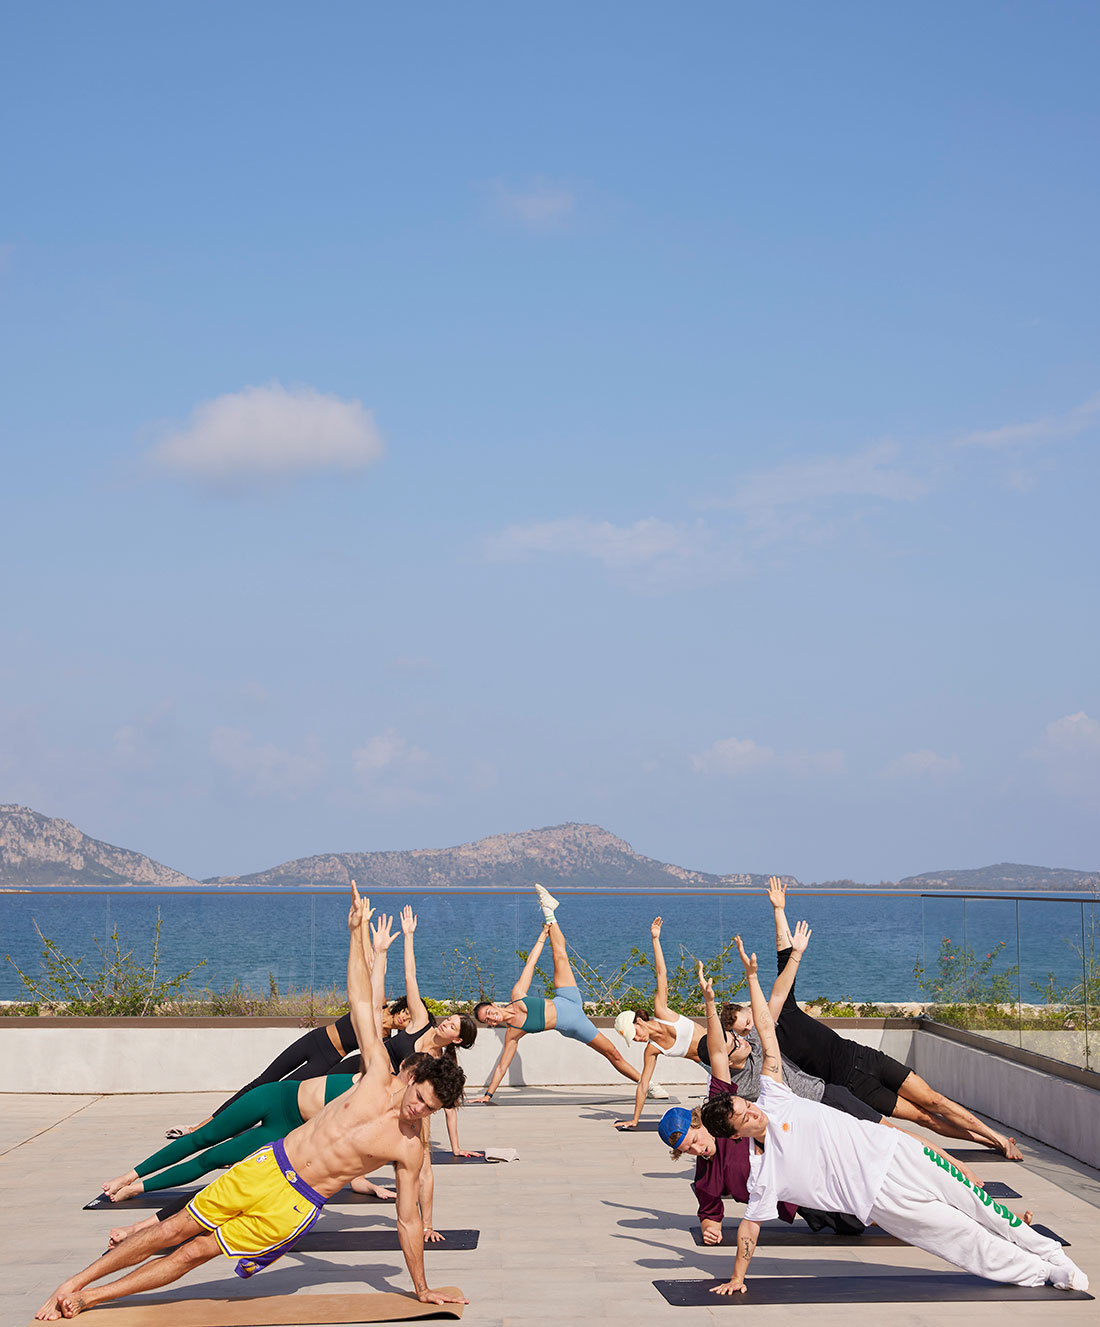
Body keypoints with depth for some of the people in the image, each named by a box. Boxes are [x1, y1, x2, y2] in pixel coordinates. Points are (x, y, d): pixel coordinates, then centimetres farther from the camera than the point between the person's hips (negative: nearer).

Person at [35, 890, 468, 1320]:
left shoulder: (409, 1148, -10)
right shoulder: (380, 1080, -6)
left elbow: (408, 1221, -1)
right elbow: (362, 1002, -4)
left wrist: (423, 1291, 1)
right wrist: (357, 933, -5)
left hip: (296, 1204, -2)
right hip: (269, 1165, 2)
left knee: (195, 1252, -3)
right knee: (174, 1229, 3)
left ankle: (86, 1298, 9)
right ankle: (74, 1283, 16)